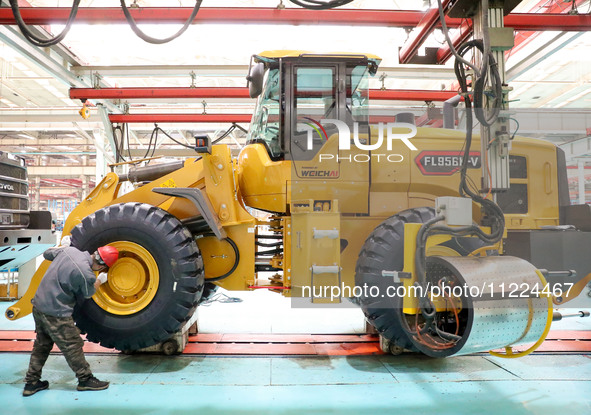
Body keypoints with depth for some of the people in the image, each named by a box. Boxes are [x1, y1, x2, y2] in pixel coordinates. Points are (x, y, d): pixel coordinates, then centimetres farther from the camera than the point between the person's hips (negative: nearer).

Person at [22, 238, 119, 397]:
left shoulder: (68, 250, -4)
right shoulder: (86, 274, -25)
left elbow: (47, 253, 16)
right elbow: (86, 295, -4)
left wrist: (62, 245, 32)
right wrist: (100, 281, 9)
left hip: (38, 305, 9)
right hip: (55, 313, -8)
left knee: (42, 344, 22)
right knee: (72, 346, 7)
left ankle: (31, 383, 31)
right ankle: (85, 379, 21)